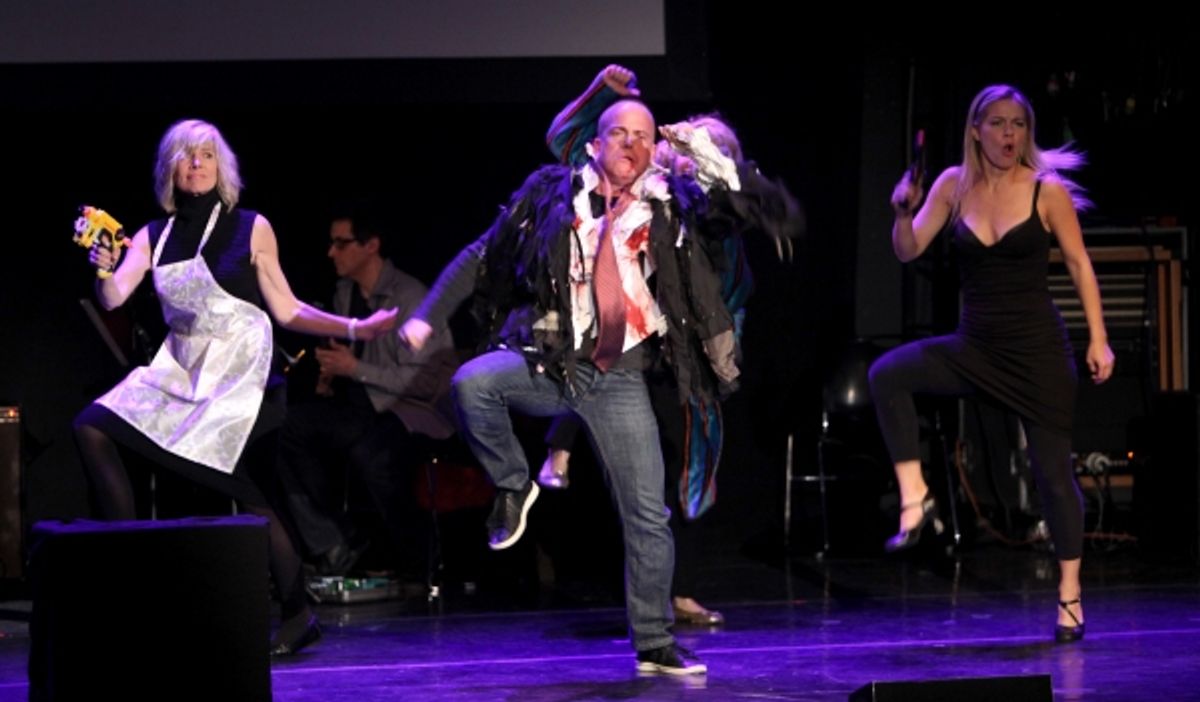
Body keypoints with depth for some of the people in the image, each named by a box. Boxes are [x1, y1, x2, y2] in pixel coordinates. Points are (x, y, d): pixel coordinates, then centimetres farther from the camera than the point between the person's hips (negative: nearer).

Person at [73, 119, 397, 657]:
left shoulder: (251, 229, 0)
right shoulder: (155, 237, 8)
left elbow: (286, 311, 1)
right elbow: (114, 297, -5)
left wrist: (354, 328, -8)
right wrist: (103, 270, -27)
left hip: (238, 374, -4)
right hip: (180, 371, 4)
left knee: (245, 494, -12)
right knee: (91, 427, -11)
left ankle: (298, 613, -1)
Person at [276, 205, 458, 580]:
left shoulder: (409, 299, -15)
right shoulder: (345, 293, 11)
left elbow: (426, 383, -20)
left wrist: (356, 370, -20)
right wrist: (330, 375, 7)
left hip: (415, 411, -8)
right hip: (362, 407, 8)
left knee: (369, 453, -39)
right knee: (288, 426, -17)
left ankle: (419, 561, -15)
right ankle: (334, 544, -10)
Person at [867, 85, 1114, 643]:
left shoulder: (1048, 190, -6)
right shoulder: (955, 185, 2)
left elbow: (1079, 265, -1)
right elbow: (909, 250, 0)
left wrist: (1098, 339, -5)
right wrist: (904, 211, -20)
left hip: (1038, 347, -3)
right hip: (975, 346, 3)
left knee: (1053, 470, 1)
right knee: (887, 374, -21)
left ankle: (1070, 596, 14)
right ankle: (914, 498, -16)